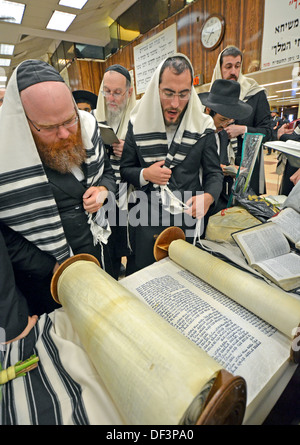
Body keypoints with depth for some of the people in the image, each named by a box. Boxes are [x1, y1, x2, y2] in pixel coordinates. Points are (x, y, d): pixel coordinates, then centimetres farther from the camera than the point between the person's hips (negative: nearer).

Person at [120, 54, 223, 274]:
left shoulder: (203, 126, -3)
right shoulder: (138, 124, -1)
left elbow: (214, 172, 2)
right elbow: (125, 168, 6)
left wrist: (208, 196, -20)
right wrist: (144, 174, -16)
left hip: (186, 219, 0)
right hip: (145, 220, 1)